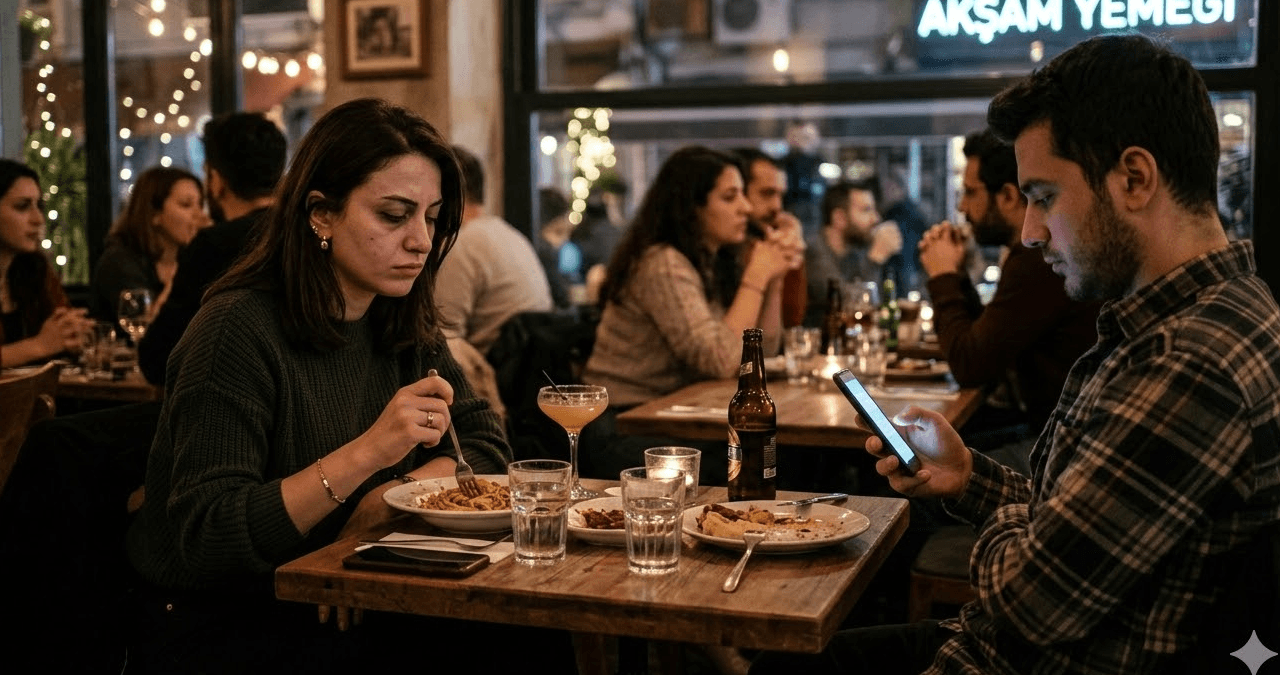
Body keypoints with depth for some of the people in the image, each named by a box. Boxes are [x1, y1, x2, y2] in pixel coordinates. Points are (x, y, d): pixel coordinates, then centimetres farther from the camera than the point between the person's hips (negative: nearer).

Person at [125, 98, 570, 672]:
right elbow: (203, 541, -24)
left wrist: (386, 499, -13)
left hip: (346, 603, 7)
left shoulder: (403, 324, 4)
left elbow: (485, 446, 6)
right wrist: (365, 454, -32)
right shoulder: (238, 329, -19)